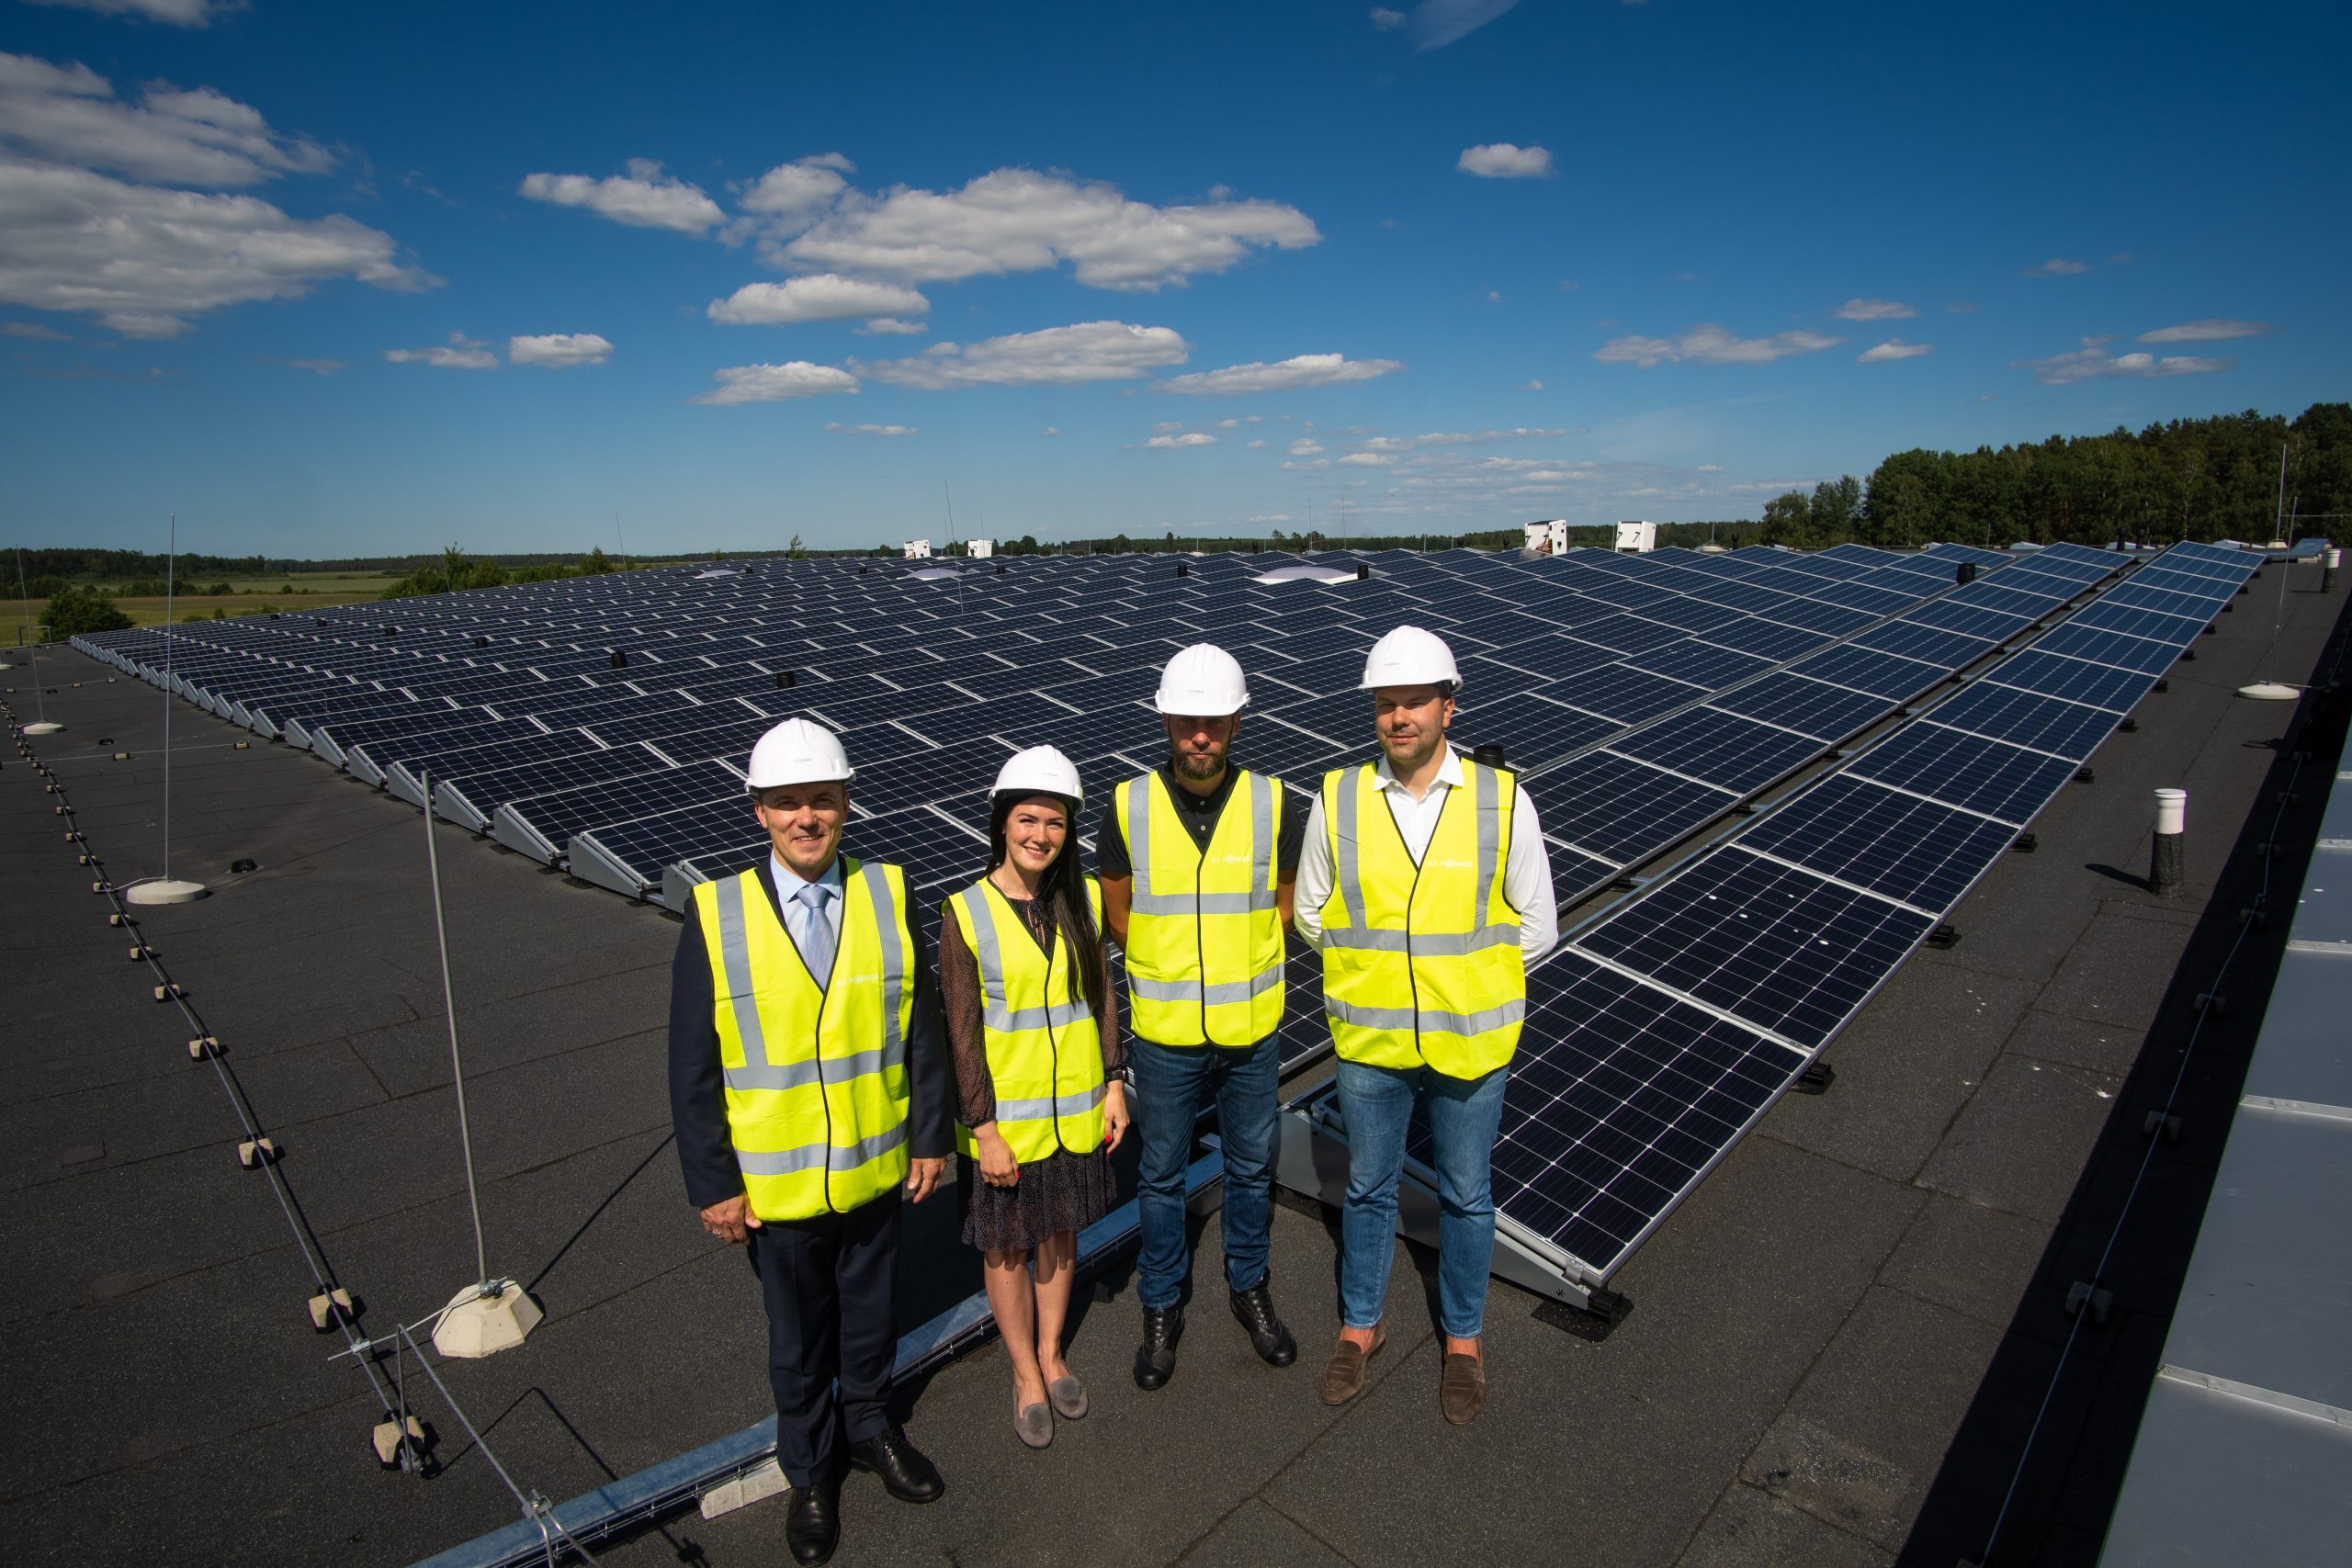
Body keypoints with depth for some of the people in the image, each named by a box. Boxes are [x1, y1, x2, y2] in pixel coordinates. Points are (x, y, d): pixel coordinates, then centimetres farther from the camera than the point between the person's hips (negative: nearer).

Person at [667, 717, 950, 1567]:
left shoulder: (888, 895, -10)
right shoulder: (715, 915, -15)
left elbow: (922, 1028, -3)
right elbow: (692, 1071, -9)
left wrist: (930, 1137, 0)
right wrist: (713, 1185, -7)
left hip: (876, 1169, 2)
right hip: (775, 1184, -1)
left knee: (871, 1310, 23)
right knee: (797, 1336, 21)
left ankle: (869, 1426, 52)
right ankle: (811, 1470, 47)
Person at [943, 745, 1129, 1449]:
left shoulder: (1083, 899, -5)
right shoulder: (966, 914, -16)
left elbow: (1102, 995, 4)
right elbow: (962, 1031, -13)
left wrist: (1114, 1085, 3)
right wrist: (983, 1128, -12)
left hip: (1076, 1106, 3)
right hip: (1004, 1115, -3)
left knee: (1059, 1234, 21)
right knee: (1007, 1247, 15)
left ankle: (1051, 1353, 45)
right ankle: (1026, 1375, 38)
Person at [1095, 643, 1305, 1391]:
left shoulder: (1275, 805, -12)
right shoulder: (1128, 808, -12)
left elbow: (1285, 903, 4)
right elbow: (1118, 911, 2)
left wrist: (1241, 967, 5)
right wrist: (1169, 973, 5)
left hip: (1253, 1031, 1)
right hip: (1165, 1035, 0)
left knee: (1251, 1168, 20)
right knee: (1161, 1175, 16)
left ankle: (1249, 1287, 45)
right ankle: (1161, 1308, 39)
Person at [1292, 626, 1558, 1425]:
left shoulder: (1504, 802, -11)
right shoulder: (1337, 801, -9)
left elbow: (1535, 927, -3)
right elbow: (1312, 915, 3)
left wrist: (1462, 975, -4)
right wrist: (1372, 970, -1)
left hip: (1470, 1044, 0)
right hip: (1368, 1040, 1)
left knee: (1466, 1196, 18)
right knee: (1368, 1189, 19)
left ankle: (1462, 1338, 42)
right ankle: (1360, 1325, 42)